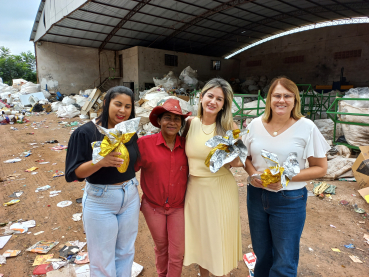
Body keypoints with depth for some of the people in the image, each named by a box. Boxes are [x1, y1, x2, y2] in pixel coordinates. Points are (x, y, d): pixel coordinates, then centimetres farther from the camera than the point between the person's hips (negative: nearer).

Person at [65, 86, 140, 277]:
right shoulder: (85, 133, -14)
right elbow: (73, 173, -16)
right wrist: (100, 162, -31)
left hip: (130, 197, 5)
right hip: (100, 201, -4)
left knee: (126, 252, 21)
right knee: (103, 260, 12)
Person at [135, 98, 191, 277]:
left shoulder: (186, 145, -8)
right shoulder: (145, 143, -16)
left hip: (178, 208, 1)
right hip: (153, 207, 0)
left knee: (177, 253, 10)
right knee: (161, 247, 23)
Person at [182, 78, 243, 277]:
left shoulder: (229, 126, -10)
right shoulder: (190, 123, -3)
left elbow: (239, 161, -4)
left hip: (221, 188, -3)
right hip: (195, 188, 3)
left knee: (220, 236, 14)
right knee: (200, 234, 20)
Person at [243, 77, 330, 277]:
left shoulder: (306, 128, -10)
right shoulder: (255, 124, -2)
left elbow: (320, 168, -6)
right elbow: (246, 156, 9)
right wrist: (252, 173, -12)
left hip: (289, 200, -3)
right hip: (256, 196, 3)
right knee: (261, 255, 22)